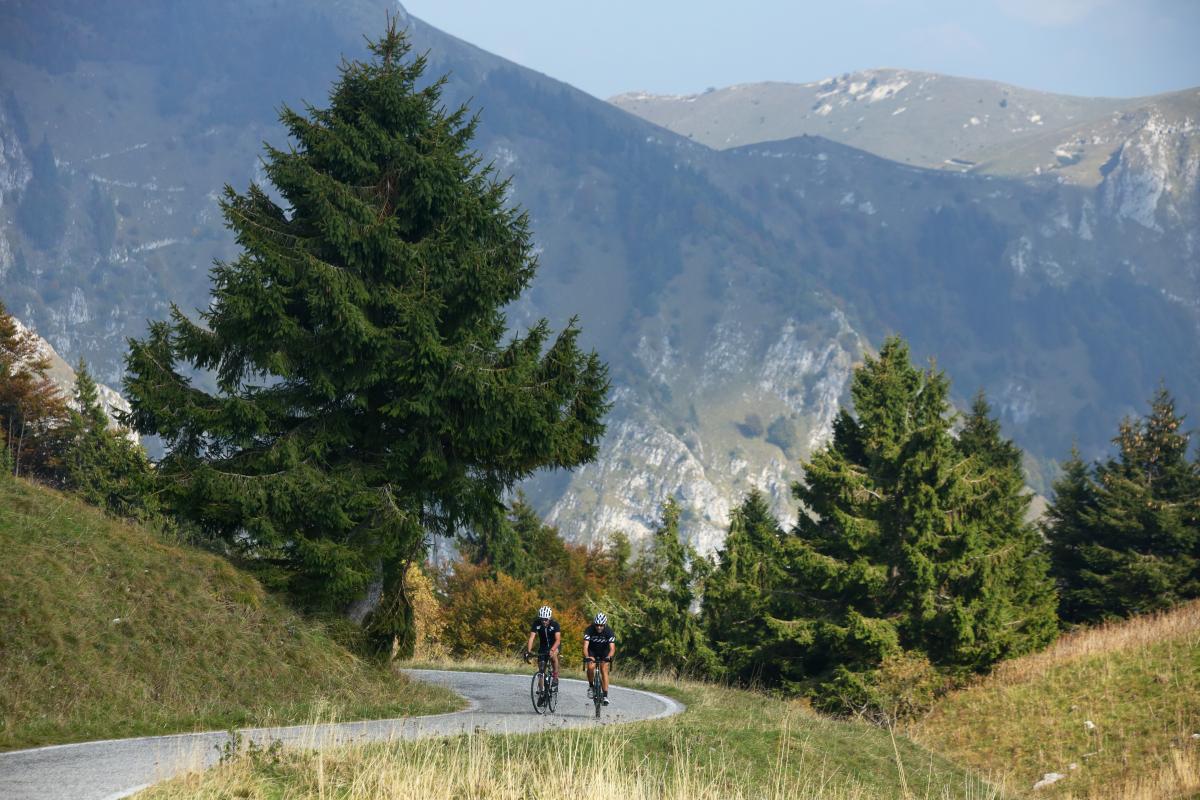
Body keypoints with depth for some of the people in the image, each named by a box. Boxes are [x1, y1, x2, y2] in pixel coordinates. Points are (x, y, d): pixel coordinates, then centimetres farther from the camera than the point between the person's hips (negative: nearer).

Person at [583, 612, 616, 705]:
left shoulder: (609, 631, -27)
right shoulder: (589, 630, -29)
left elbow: (612, 648, -35)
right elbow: (585, 646, -37)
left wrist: (609, 656, -56)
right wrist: (586, 657, -56)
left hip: (604, 652, 0)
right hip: (592, 651, 0)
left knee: (604, 670, -14)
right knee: (590, 667, -24)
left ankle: (605, 696, -12)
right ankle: (591, 686, 1)